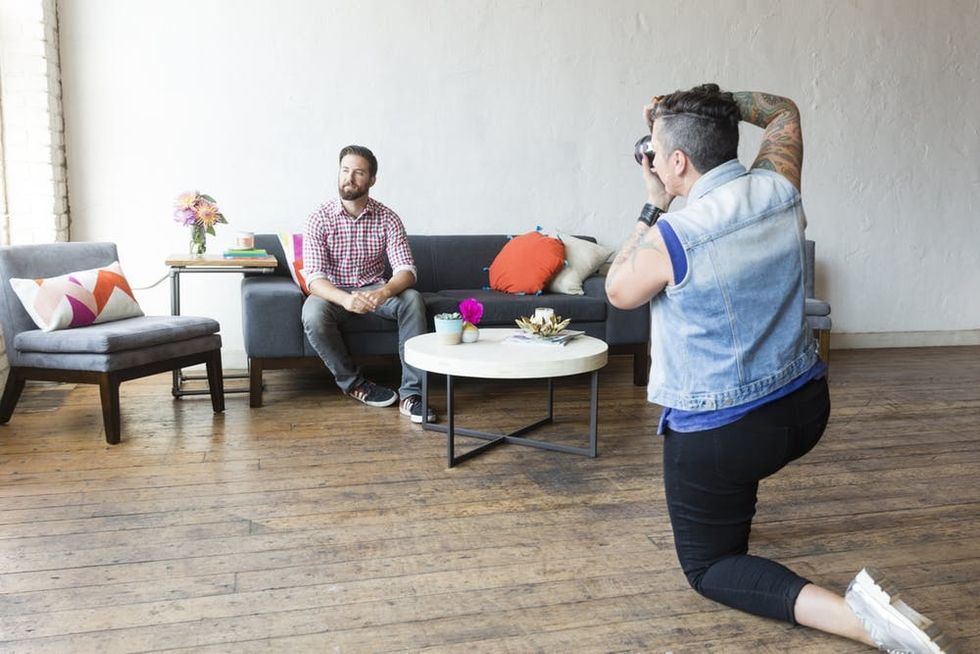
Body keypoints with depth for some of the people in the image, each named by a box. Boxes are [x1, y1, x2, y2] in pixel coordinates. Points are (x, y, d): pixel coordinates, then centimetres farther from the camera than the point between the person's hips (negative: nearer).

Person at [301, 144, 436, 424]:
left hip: (374, 289, 1)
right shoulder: (320, 218, -10)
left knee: (412, 299, -29)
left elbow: (406, 270, -15)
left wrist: (383, 292, -39)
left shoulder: (387, 218, -6)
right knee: (313, 313, -35)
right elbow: (314, 277, -20)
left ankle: (411, 393, -29)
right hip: (333, 292, -1)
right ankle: (355, 384, -13)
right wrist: (345, 299, -42)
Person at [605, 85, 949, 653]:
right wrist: (710, 105, 9)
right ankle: (735, 509, 53)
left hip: (718, 435, -7)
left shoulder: (670, 238, -24)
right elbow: (784, 112, 15)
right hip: (806, 407, 7)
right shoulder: (780, 190, -6)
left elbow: (619, 292, -3)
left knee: (709, 568, 11)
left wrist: (652, 208, 0)